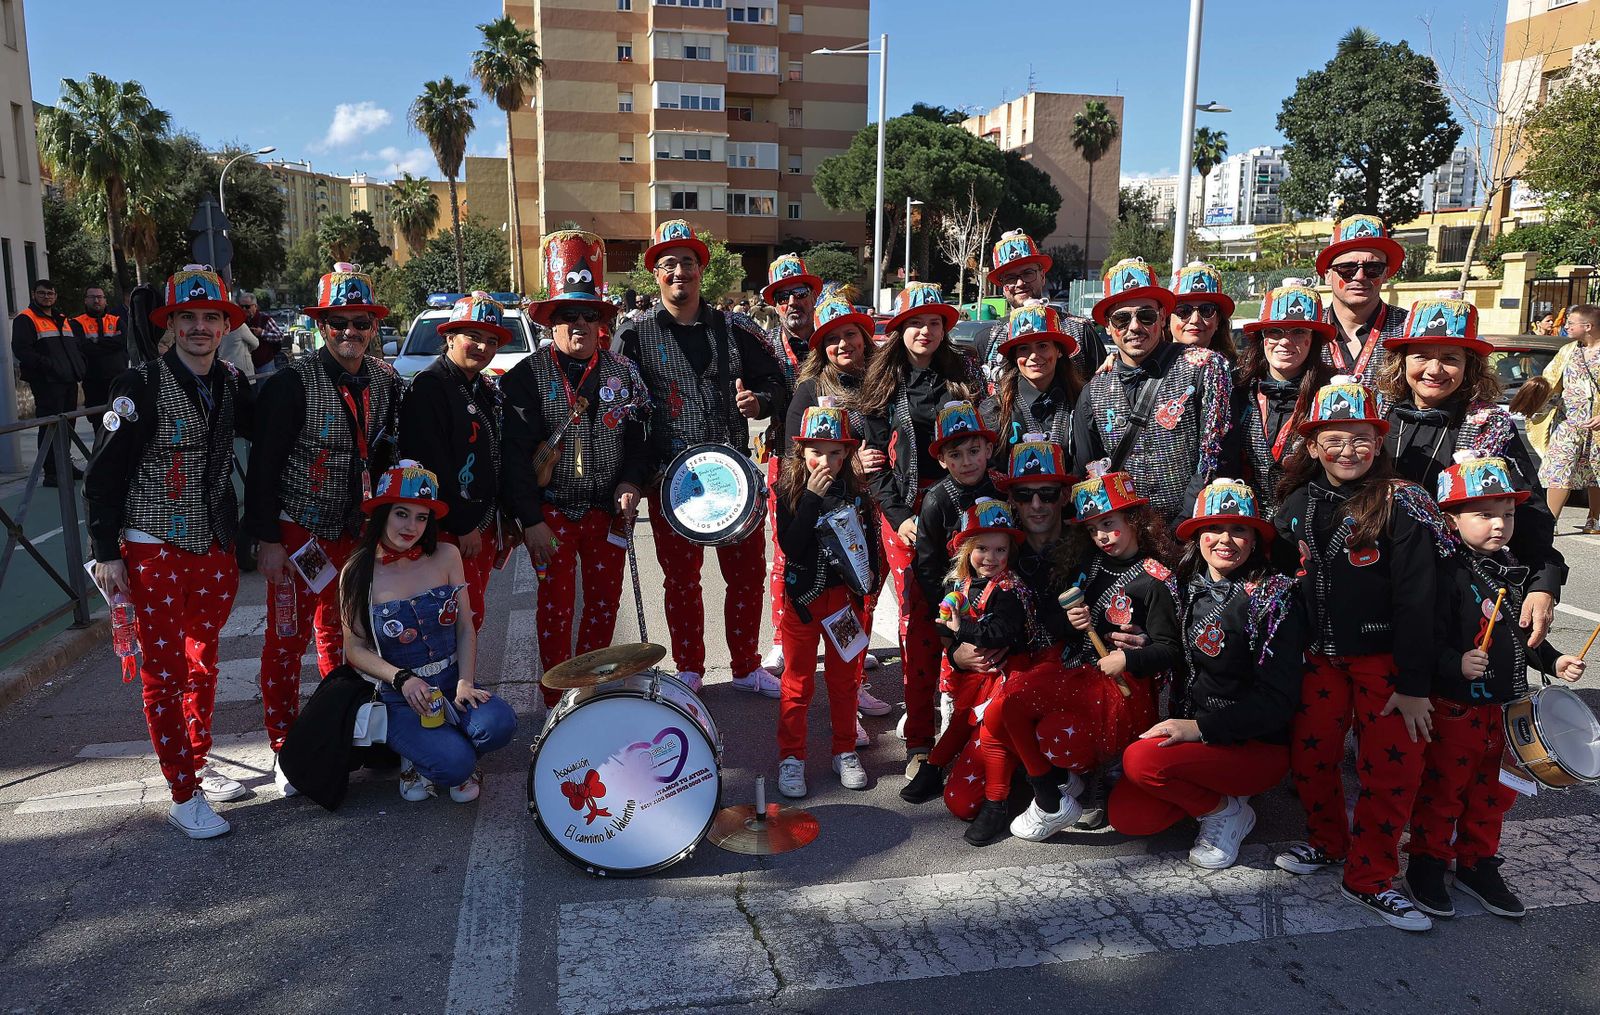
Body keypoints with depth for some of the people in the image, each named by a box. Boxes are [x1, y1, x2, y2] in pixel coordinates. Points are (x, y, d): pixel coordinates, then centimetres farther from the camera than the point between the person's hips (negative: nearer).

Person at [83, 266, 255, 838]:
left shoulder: (233, 385, 3)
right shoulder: (140, 386, -11)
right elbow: (103, 475, -9)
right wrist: (107, 553, -11)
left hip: (215, 550, 5)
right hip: (154, 552, -5)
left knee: (203, 665, 16)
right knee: (165, 673, 2)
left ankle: (199, 766, 32)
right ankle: (183, 798, 10)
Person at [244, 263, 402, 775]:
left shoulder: (386, 381, 2)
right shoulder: (293, 382, -14)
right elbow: (263, 465, -12)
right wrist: (268, 540, -14)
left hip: (357, 531, 4)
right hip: (298, 532, -4)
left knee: (341, 631, 14)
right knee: (288, 638, 2)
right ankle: (285, 749, 15)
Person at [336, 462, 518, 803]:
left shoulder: (446, 557, -1)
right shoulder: (358, 573, -5)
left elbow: (465, 628, 2)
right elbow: (355, 649, -2)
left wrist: (465, 682, -13)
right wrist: (402, 679, -17)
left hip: (453, 684, 3)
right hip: (400, 698, -3)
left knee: (498, 724, -29)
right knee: (455, 764, -28)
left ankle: (447, 751, 5)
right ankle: (421, 759, 9)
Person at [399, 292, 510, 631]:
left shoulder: (487, 390, 14)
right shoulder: (428, 386, -13)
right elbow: (431, 464, -19)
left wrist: (503, 521, 15)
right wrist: (463, 526, -18)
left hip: (483, 523, 9)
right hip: (449, 530, -8)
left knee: (474, 611, 13)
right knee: (467, 614, -10)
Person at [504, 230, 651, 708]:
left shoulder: (623, 371, 5)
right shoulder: (527, 377, -3)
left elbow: (641, 437, 10)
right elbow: (516, 454, -7)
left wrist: (631, 483, -7)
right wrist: (530, 520, -11)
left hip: (610, 511, 3)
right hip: (552, 513, -3)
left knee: (605, 603, 11)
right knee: (557, 605, 4)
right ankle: (557, 700, 18)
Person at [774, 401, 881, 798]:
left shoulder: (858, 492, -2)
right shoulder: (790, 491, -10)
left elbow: (870, 545, 9)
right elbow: (791, 546, -21)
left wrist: (869, 588, 1)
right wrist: (813, 497, -26)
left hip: (846, 597, 3)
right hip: (803, 598, -2)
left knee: (845, 679, 14)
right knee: (797, 682, 8)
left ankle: (845, 753, 28)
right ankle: (791, 757, 19)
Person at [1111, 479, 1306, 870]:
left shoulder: (1274, 596, -13)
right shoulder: (1187, 589, 4)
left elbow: (1278, 699, -17)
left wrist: (1200, 727, -23)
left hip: (1258, 746, -6)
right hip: (1189, 734, 6)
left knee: (1141, 760, -28)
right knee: (1126, 817, -11)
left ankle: (1225, 812, -1)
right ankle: (1214, 794, 13)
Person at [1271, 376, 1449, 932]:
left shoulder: (1401, 504, -13)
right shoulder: (1299, 504, 3)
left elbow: (1416, 599, -15)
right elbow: (1283, 576, 13)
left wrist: (1414, 684, -16)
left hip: (1384, 658, -4)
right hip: (1321, 656, 5)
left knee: (1391, 766, -3)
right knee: (1309, 754, 9)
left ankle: (1368, 877, 13)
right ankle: (1328, 841, 34)